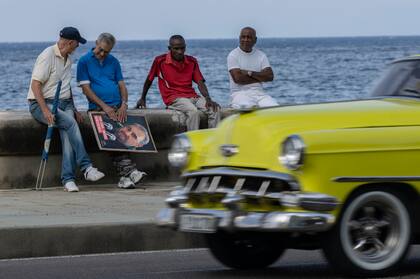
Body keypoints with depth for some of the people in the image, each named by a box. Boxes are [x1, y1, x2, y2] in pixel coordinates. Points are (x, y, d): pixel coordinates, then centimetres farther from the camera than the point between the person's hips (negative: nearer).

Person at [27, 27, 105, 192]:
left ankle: (68, 179, -28)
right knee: (70, 123, -31)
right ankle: (86, 167, -31)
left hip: (64, 104, 7)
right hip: (42, 103, -7)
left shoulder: (68, 59, 16)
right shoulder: (47, 56, -11)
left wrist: (74, 109, 15)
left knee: (68, 132, -21)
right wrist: (45, 110, -26)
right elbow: (35, 85, -17)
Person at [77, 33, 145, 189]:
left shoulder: (113, 62, 20)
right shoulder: (84, 61, 6)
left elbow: (121, 85, 17)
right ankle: (128, 171, -35)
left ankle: (125, 176, -28)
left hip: (117, 107, 3)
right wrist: (104, 106, -11)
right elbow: (85, 88, -1)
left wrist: (124, 104, -3)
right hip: (98, 107, -3)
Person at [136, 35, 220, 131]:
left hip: (192, 96, 5)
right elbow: (149, 80, 14)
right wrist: (142, 99, 25)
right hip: (173, 98, -5)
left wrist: (208, 99, -12)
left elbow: (200, 82, 6)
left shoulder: (192, 62, 11)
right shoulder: (160, 61, -1)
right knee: (193, 111, -36)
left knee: (215, 109, -23)